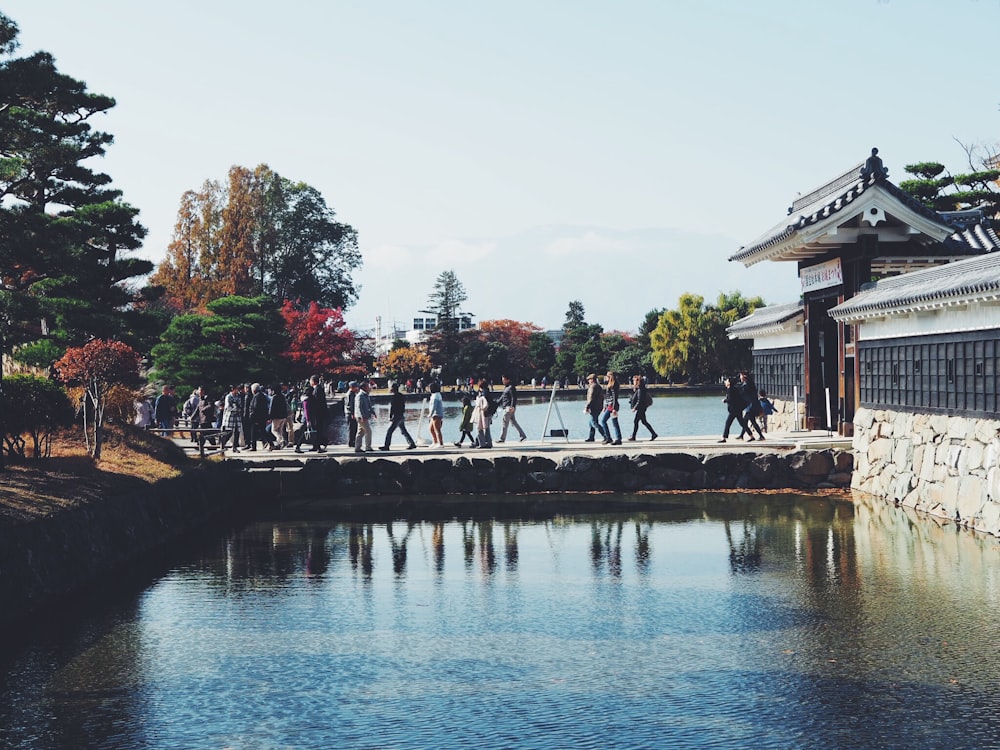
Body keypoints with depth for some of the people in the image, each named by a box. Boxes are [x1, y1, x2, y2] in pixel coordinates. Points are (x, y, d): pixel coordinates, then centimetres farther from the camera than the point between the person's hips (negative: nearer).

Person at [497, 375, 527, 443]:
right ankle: (523, 436, 15)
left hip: (509, 407, -10)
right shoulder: (506, 387, 19)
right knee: (513, 422, 12)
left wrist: (512, 406, -26)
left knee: (504, 423, -7)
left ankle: (502, 439, -4)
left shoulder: (511, 387, -12)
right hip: (506, 407, 10)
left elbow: (514, 398, -19)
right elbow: (502, 397, 27)